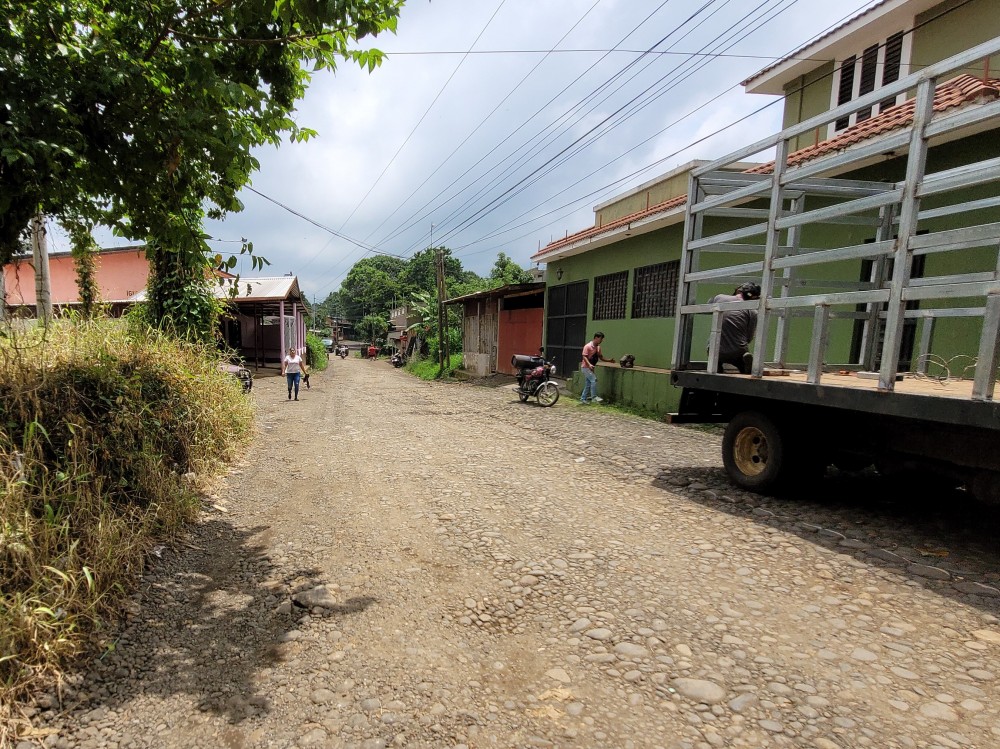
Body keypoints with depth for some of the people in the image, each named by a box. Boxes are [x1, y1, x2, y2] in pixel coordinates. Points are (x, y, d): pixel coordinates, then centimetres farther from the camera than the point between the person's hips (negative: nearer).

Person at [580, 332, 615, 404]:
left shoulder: (598, 347, 10)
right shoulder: (588, 346, -14)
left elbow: (601, 357, 16)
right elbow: (584, 357, -20)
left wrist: (609, 360, 2)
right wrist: (589, 364, -36)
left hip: (591, 368, 9)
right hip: (586, 367, -8)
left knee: (588, 384, 9)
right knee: (594, 380, -19)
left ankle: (583, 400, 15)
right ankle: (594, 397, -17)